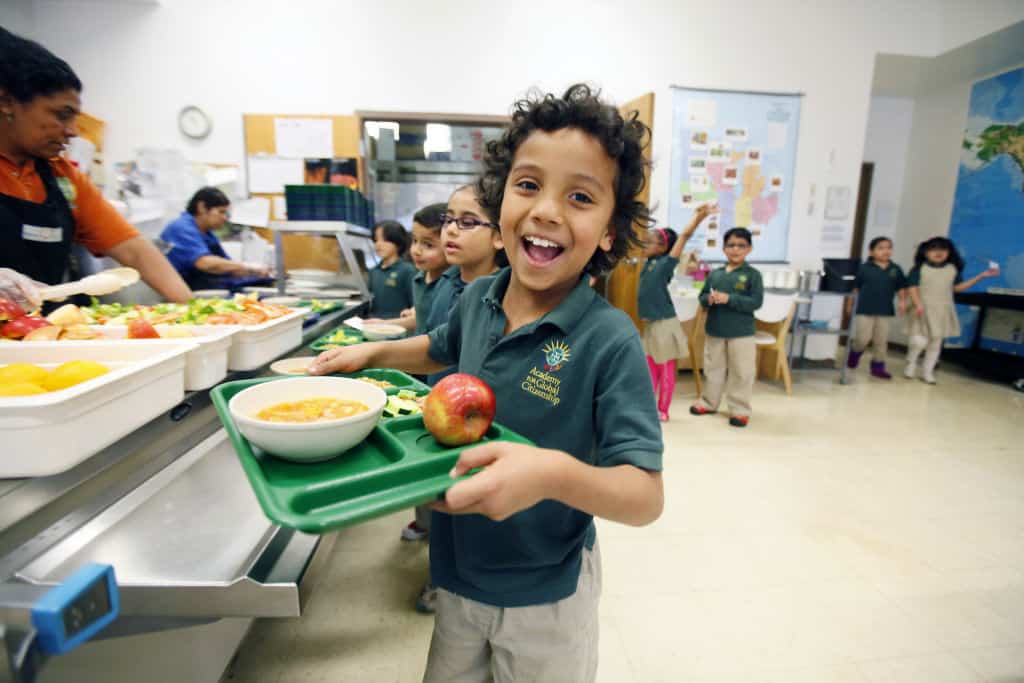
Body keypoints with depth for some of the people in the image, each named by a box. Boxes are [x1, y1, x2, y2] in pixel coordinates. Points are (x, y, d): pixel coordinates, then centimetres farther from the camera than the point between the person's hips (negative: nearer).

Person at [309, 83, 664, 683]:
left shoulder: (610, 340, -27)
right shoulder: (478, 298, -9)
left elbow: (647, 498, -26)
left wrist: (555, 474, -44)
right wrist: (375, 351, 2)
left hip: (545, 596, -4)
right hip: (460, 574, 5)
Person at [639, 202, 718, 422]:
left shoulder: (666, 263, -14)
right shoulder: (649, 262, 5)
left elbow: (684, 236, -19)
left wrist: (699, 216, -24)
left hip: (664, 325, -7)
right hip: (650, 324, 7)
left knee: (666, 370, 5)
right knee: (650, 368, 13)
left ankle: (663, 411, 15)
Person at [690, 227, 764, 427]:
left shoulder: (752, 274, -6)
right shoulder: (715, 274, 5)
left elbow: (756, 302, -14)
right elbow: (702, 297, 8)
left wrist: (729, 299, -22)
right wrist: (709, 299, -15)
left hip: (741, 333, -4)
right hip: (714, 331, 4)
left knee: (741, 372, 3)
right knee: (713, 368, 16)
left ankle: (739, 409, 15)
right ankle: (709, 402, 30)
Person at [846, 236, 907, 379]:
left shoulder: (896, 270, 3)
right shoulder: (864, 268, -5)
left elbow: (901, 288, 8)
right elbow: (855, 287, 1)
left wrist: (902, 301, -7)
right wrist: (850, 303, 4)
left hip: (885, 311, 3)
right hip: (865, 309, -3)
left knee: (881, 341, 8)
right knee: (863, 338, -5)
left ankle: (878, 366, 19)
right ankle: (855, 353, 26)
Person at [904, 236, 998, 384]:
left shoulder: (953, 269, 7)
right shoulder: (920, 268, -6)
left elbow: (958, 287, 12)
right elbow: (913, 288, -9)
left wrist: (981, 276, 8)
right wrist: (918, 305, -20)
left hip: (943, 311, 4)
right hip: (924, 309, -4)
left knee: (936, 341, 8)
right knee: (919, 341, -13)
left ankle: (927, 371, 18)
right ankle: (911, 363, 14)